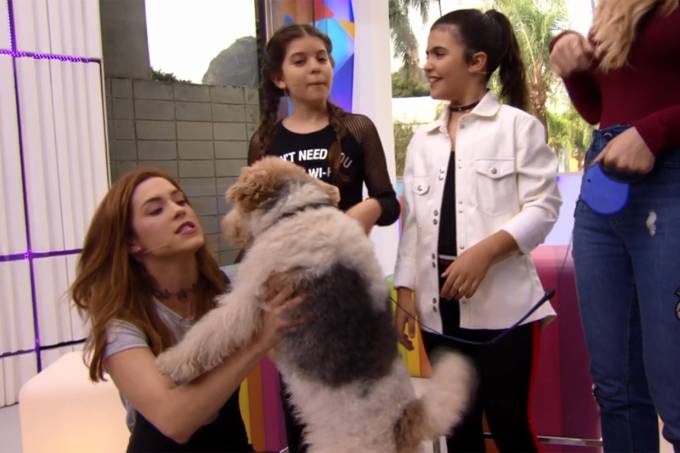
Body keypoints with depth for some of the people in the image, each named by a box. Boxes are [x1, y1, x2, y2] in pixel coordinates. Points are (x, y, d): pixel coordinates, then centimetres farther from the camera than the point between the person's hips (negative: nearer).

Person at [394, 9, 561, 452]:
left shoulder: (519, 125, 0)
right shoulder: (422, 141, 15)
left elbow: (543, 206, -7)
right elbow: (414, 222, 13)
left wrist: (484, 250, -19)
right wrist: (406, 291, 7)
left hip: (502, 305, -5)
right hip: (439, 307, 5)